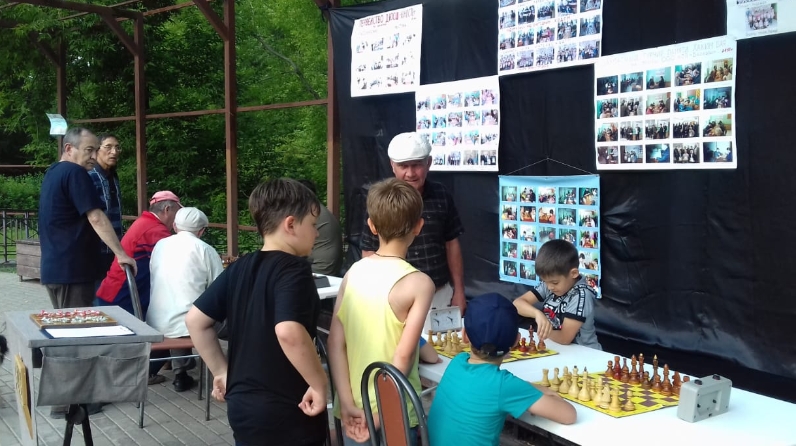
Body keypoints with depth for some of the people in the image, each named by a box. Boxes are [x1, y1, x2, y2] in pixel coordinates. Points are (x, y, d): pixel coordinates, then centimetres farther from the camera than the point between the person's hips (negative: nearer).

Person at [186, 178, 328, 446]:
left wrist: (221, 370, 14)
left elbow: (195, 320, 8)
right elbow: (288, 332, -33)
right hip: (288, 412, -7)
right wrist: (320, 384, -21)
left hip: (242, 405, 7)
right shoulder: (294, 269, -17)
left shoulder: (239, 268, 5)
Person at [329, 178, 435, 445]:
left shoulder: (354, 272, -2)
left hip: (354, 409, 4)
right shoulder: (419, 283, -15)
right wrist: (380, 413, -10)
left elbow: (335, 342, -5)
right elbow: (403, 358, -18)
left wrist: (347, 403, -5)